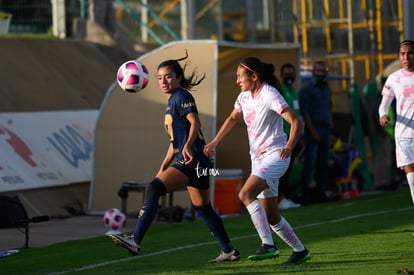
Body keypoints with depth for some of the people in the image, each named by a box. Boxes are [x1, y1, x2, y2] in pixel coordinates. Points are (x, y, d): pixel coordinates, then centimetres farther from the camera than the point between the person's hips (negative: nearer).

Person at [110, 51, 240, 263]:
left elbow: (195, 121, -18)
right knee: (203, 208, 18)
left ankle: (136, 241, -30)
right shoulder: (171, 103, 24)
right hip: (189, 161, 11)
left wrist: (188, 145, -34)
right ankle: (228, 251, 26)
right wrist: (163, 167, 24)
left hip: (192, 159, -11)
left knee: (154, 189, -21)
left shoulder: (181, 96, -4)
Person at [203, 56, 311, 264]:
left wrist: (289, 147, -38)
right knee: (271, 216, 9)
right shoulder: (245, 96, 8)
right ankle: (300, 250, 23)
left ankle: (268, 245, -27)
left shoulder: (269, 95, -17)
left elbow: (295, 122, -23)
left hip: (275, 156, -8)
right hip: (258, 159, 8)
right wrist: (215, 142, 22)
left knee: (246, 194, -26)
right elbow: (233, 118, 28)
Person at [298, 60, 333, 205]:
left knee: (323, 163, 7)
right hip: (313, 129, -7)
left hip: (325, 129, 7)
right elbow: (304, 112, -10)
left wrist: (330, 123, 9)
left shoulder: (327, 88, 16)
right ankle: (306, 195, -9)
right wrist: (312, 131, -14)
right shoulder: (307, 89, -6)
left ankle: (321, 192, 12)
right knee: (310, 162, -9)